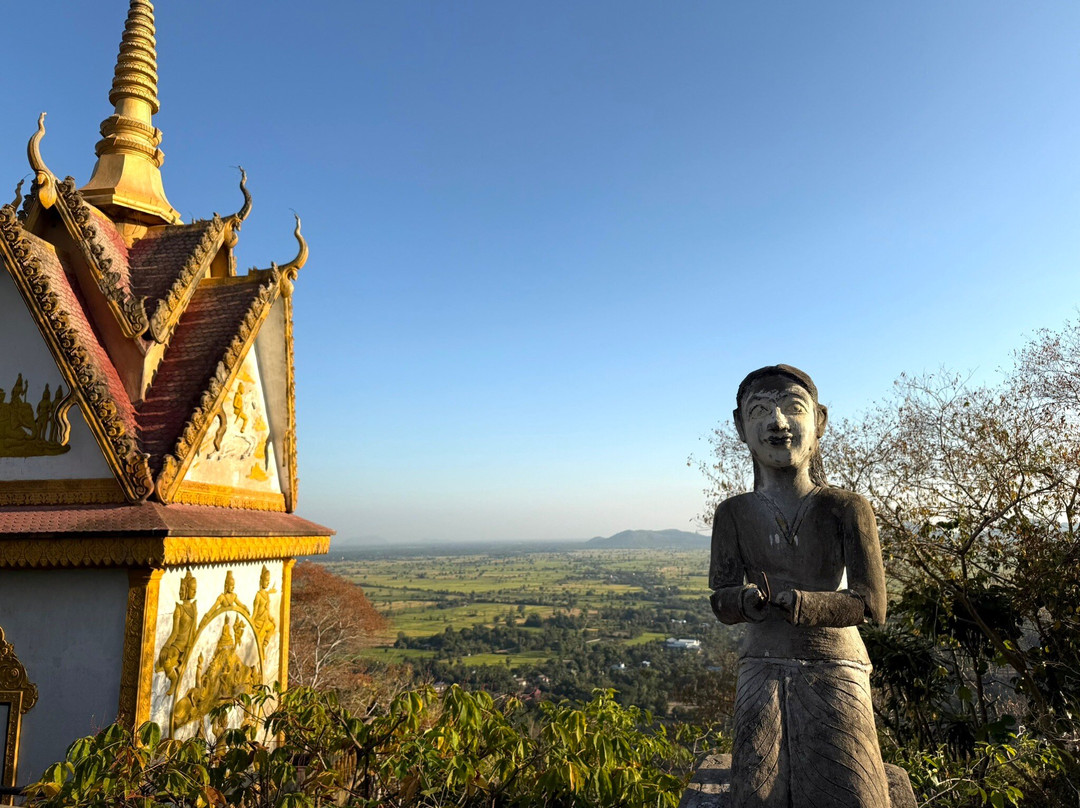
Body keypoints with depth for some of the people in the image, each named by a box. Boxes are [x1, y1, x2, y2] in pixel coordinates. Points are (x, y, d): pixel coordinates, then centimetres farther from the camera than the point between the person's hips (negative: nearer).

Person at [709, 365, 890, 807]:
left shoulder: (847, 509, -7)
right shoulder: (734, 514, 0)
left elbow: (871, 604, -11)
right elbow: (720, 598, -3)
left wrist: (803, 603, -30)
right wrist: (745, 600, -29)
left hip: (835, 671, -1)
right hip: (763, 671, 2)